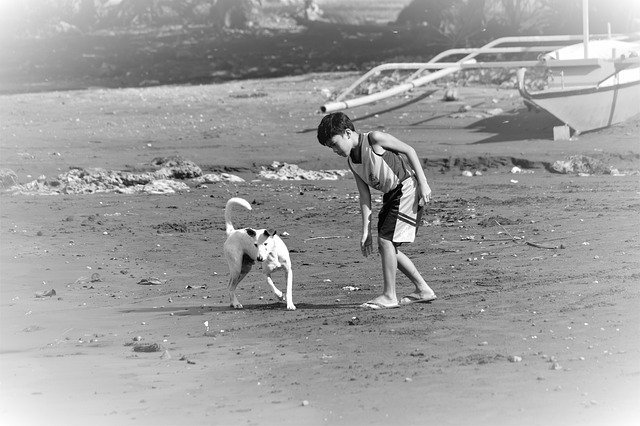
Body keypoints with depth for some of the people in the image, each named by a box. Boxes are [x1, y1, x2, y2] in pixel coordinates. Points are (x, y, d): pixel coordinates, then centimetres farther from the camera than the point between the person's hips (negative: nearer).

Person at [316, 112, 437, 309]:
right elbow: (365, 196, 8)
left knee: (386, 241, -14)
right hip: (392, 194, 9)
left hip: (409, 188, -9)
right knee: (385, 246, 8)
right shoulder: (351, 162, 7)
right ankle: (423, 290, 17)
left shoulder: (374, 139, -15)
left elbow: (409, 151, -12)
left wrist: (423, 183, -17)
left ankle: (389, 296, -6)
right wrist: (366, 232, 3)